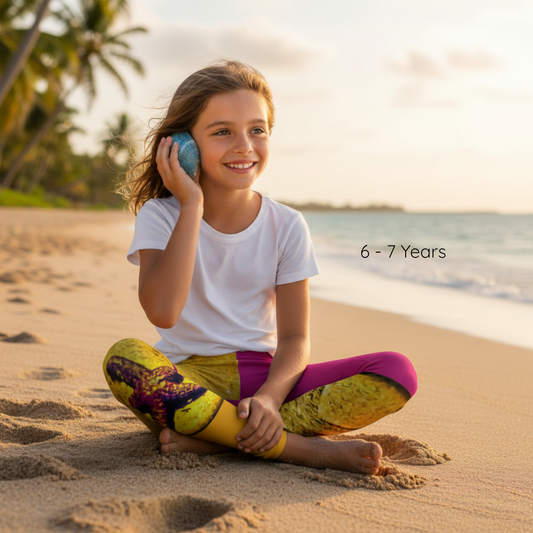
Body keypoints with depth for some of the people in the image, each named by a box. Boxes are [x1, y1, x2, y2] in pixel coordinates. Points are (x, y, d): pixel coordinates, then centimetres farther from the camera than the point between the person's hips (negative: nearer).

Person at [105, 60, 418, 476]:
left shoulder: (286, 227, 3)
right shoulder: (160, 216, -2)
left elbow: (294, 338, -2)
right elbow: (162, 311, -21)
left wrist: (269, 397, -23)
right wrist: (192, 205, -18)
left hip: (263, 376, 2)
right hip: (187, 378, -2)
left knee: (398, 373, -19)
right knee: (125, 360, -36)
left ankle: (210, 437, -25)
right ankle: (307, 448, -27)